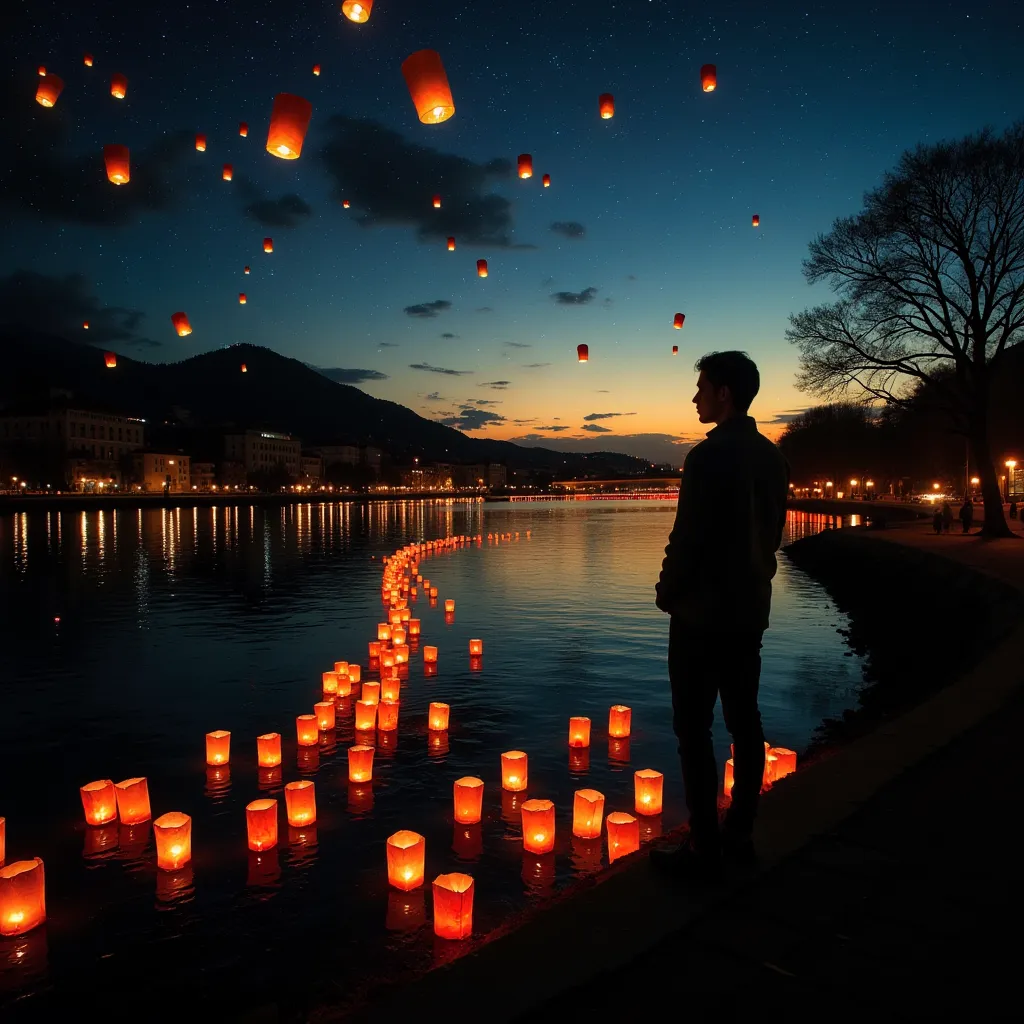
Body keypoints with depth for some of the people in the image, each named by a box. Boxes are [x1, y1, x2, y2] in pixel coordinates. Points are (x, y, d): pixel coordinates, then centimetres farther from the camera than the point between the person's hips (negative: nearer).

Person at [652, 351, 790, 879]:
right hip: (750, 609, 9)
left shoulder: (709, 456, -17)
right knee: (744, 719, 12)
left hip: (703, 612, -8)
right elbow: (773, 533, 13)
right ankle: (739, 834, 23)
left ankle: (705, 847, 7)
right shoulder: (773, 457, 8)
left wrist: (667, 592, -3)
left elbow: (688, 537, -17)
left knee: (694, 727, 0)